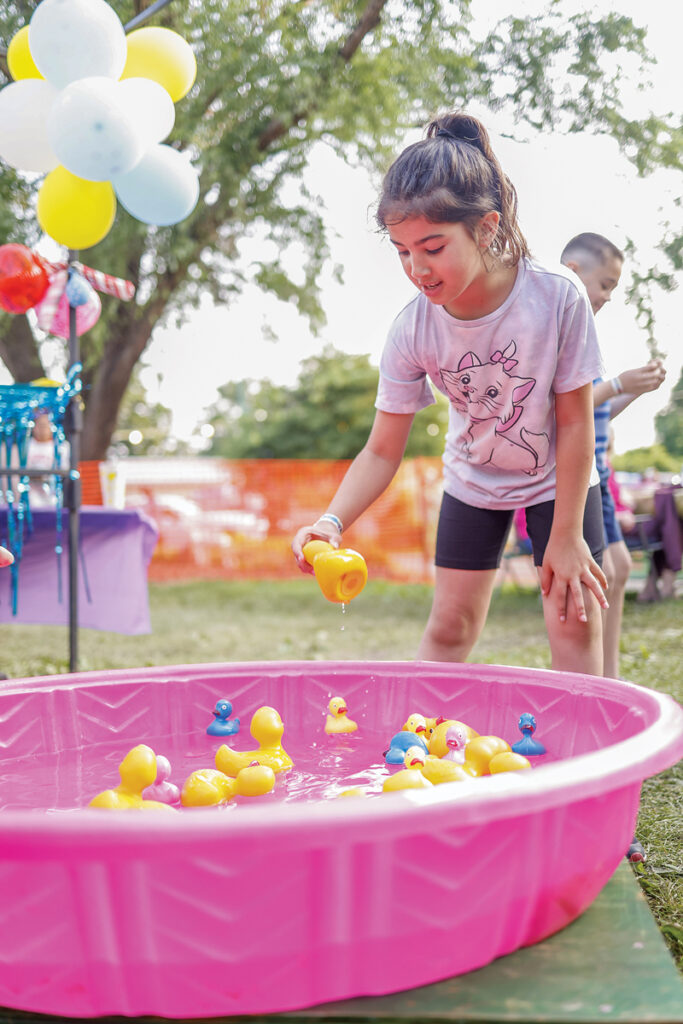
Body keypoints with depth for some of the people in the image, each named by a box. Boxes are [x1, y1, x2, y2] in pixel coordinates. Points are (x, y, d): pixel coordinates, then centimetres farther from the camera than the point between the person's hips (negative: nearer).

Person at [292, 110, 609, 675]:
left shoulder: (558, 296, -30)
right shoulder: (413, 329, -24)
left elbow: (575, 421, -20)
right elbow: (382, 452, -19)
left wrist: (567, 536, -17)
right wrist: (332, 521, -37)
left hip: (559, 480, -1)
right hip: (473, 482, 2)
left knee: (575, 622, -4)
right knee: (450, 627, 5)